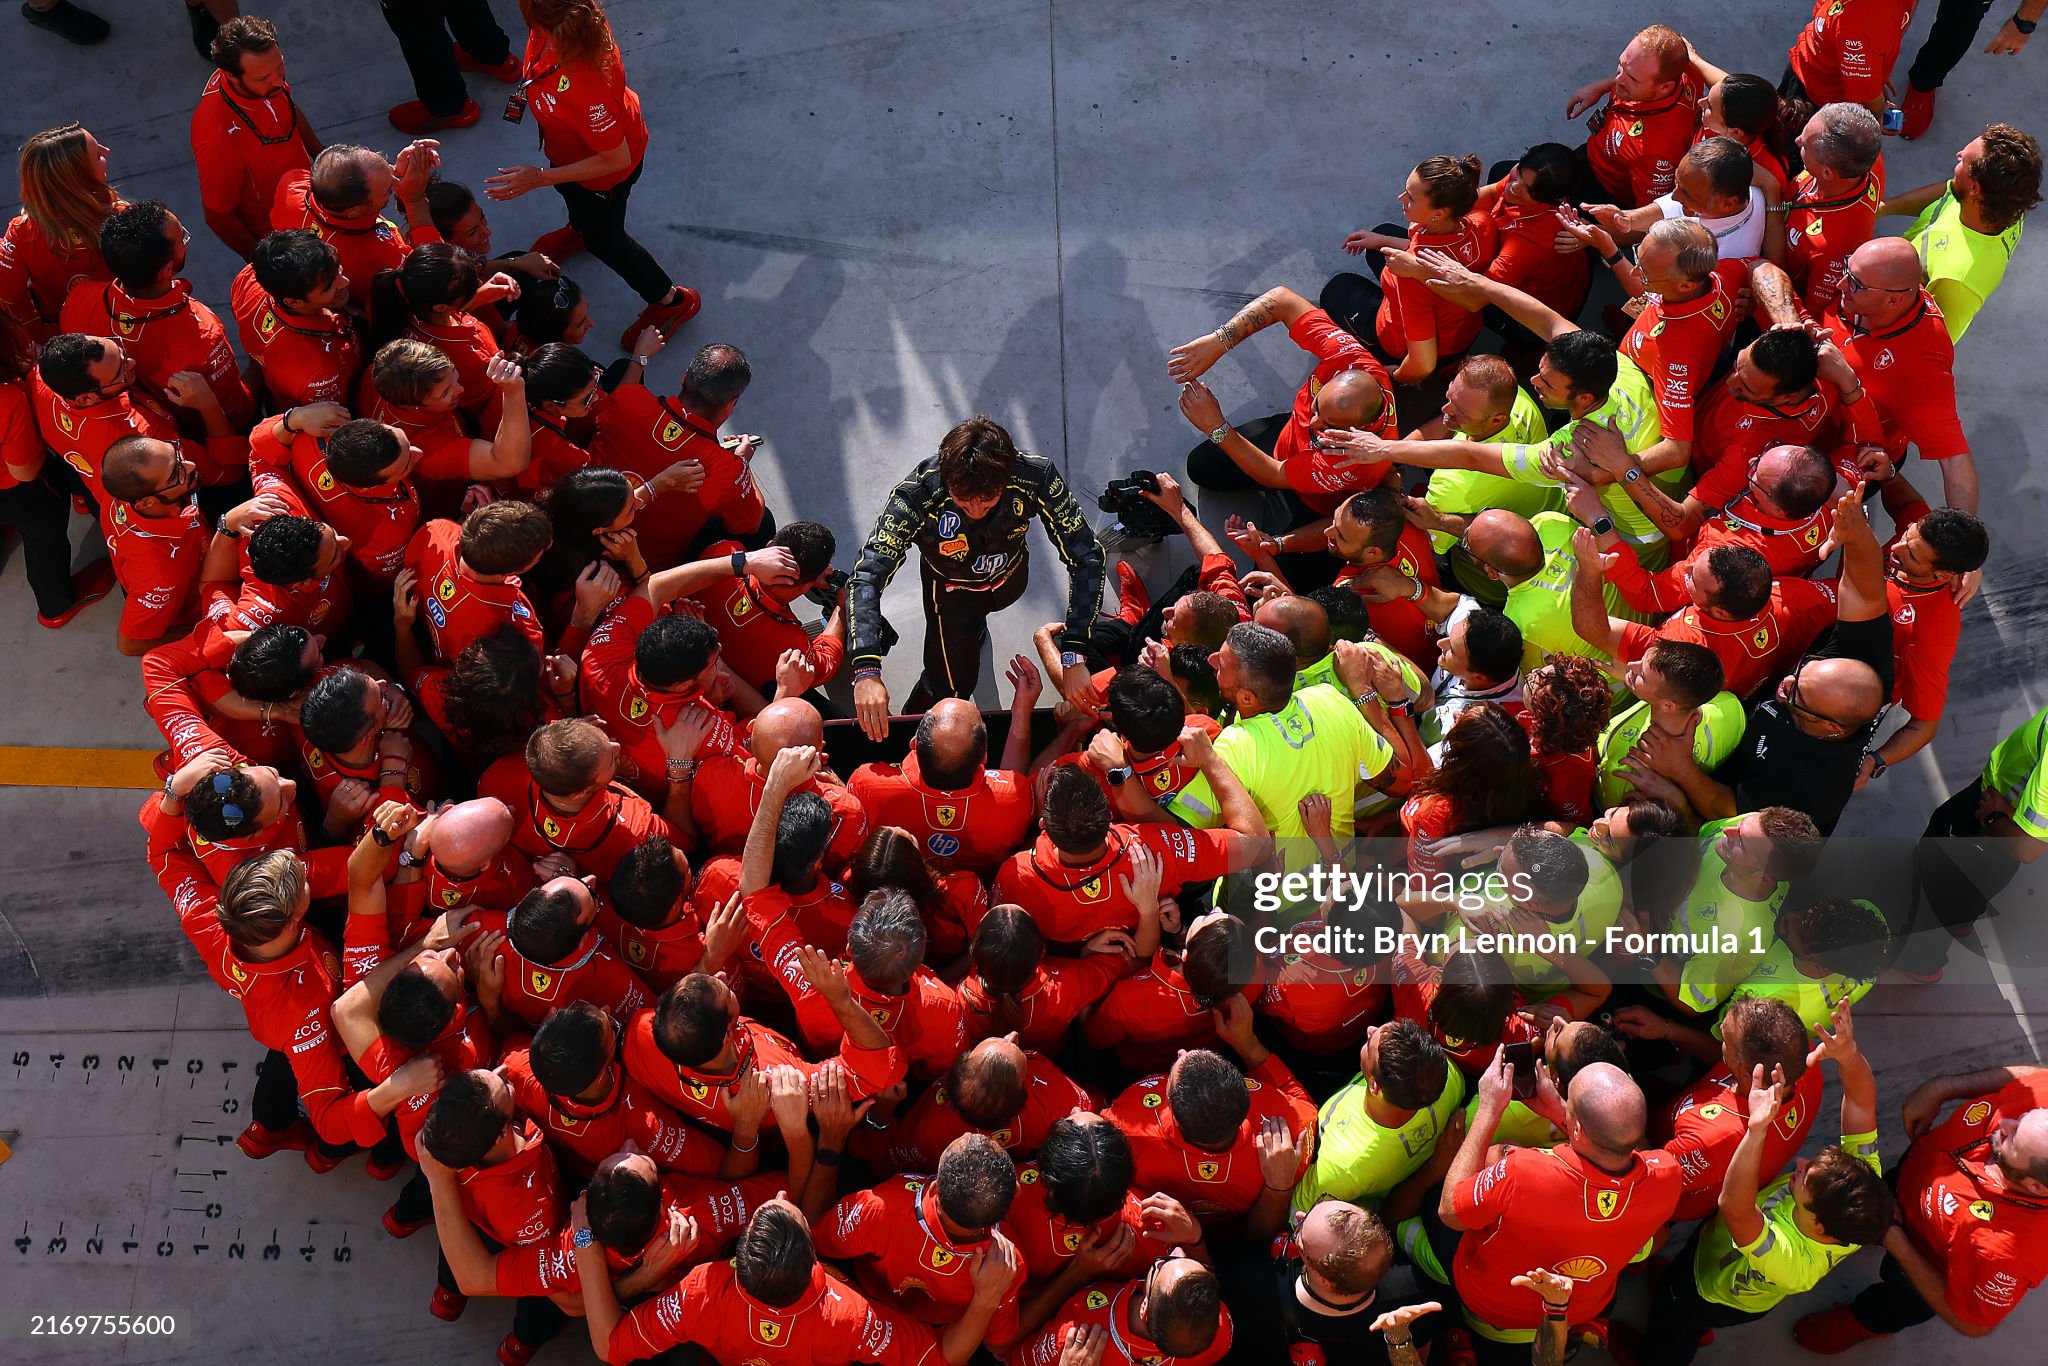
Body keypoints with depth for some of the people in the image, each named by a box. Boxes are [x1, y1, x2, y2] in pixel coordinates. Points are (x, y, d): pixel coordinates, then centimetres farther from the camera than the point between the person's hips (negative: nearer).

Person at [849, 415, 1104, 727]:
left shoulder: (1036, 476, -38)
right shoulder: (917, 494, -43)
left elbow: (1086, 556, -34)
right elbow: (867, 575, -46)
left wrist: (1073, 656, -42)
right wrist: (866, 671, -60)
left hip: (1010, 576, 2)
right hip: (951, 586, -2)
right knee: (950, 688, 6)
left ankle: (975, 626, 68)